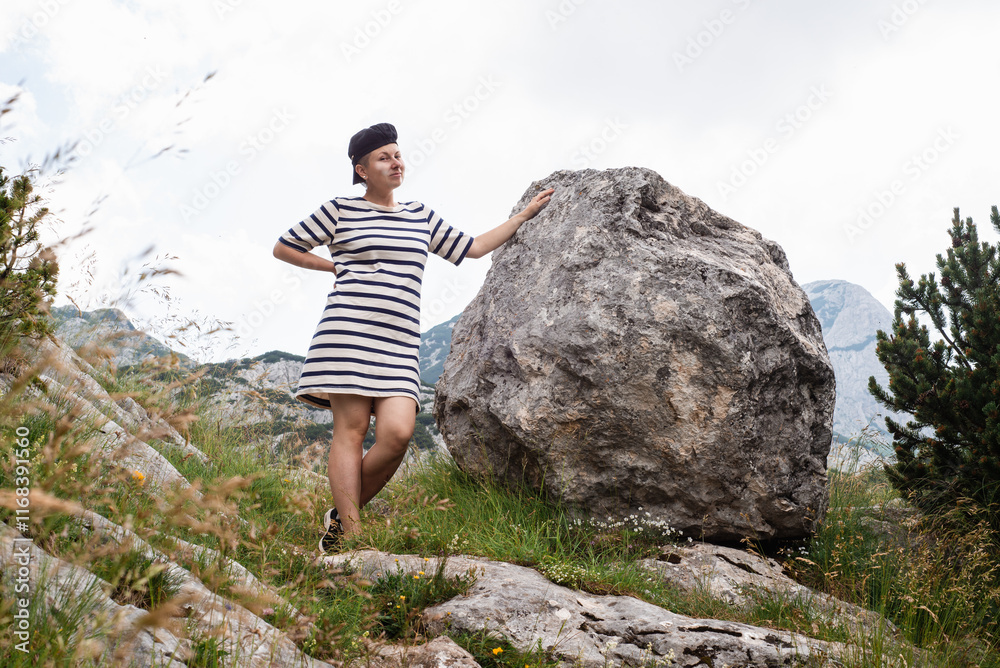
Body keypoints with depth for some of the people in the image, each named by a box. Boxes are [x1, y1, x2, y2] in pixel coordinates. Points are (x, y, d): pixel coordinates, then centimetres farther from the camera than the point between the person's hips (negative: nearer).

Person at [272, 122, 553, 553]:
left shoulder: (420, 216, 20)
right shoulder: (340, 211, 7)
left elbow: (473, 248, 24)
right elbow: (283, 248, 13)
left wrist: (525, 215, 24)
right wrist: (336, 267, 8)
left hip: (399, 346, 4)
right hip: (349, 334, -4)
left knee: (397, 433, -13)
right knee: (351, 431, -8)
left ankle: (341, 516, 5)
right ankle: (351, 538, -5)